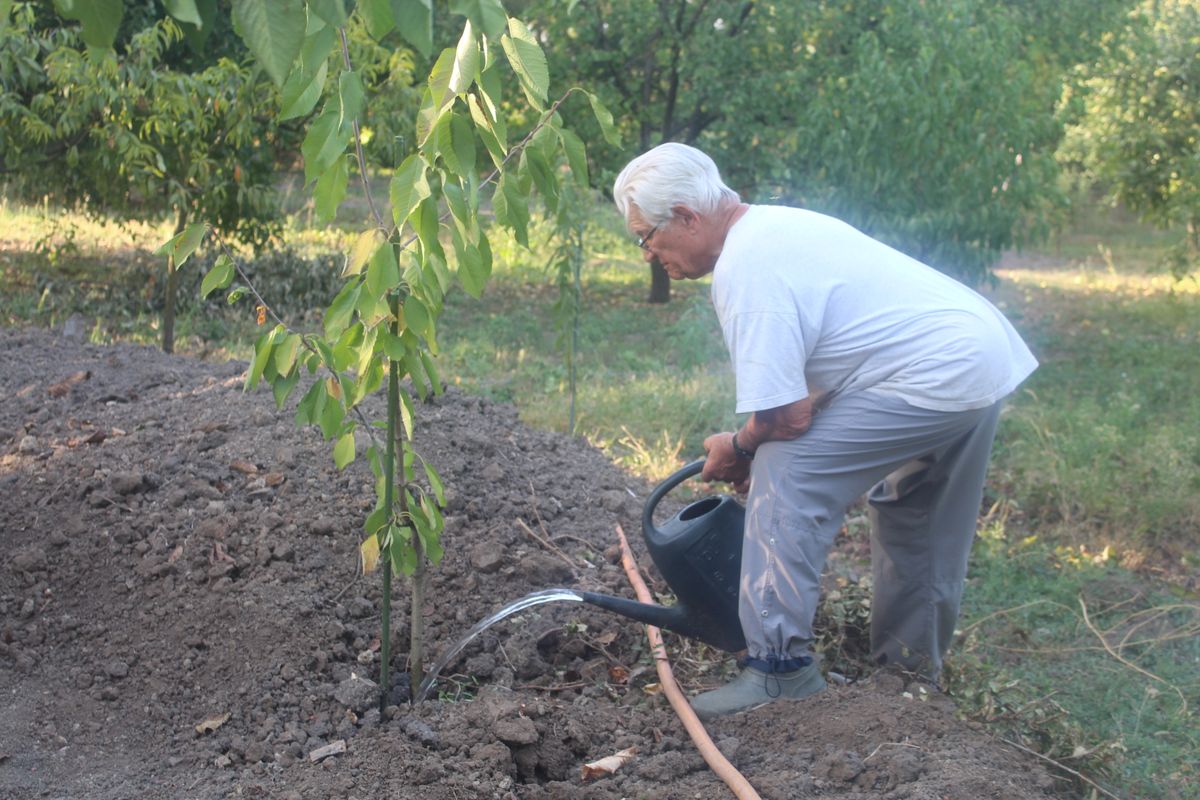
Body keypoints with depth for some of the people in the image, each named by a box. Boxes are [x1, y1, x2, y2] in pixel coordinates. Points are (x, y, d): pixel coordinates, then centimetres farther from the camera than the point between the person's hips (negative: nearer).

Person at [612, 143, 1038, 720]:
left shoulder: (742, 269, -18)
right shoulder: (775, 224, 14)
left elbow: (787, 416, -21)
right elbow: (814, 382, 20)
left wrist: (738, 449, 0)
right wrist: (757, 449, 15)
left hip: (935, 376, -11)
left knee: (785, 476, -12)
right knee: (914, 524, 24)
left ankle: (780, 667, -9)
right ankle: (912, 666, 40)